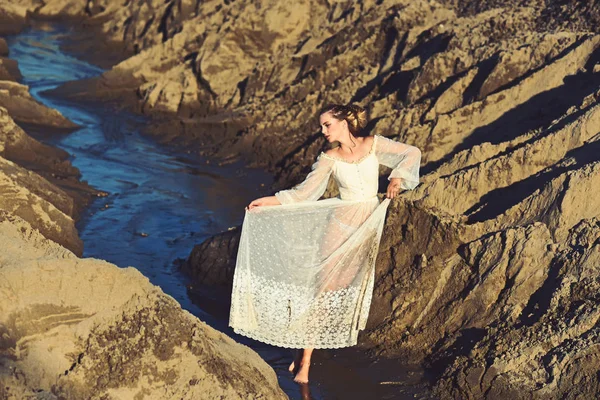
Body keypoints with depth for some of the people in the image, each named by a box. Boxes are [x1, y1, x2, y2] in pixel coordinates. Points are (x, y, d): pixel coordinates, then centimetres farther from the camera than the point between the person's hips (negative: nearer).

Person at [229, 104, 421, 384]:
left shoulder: (373, 145, -2)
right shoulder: (329, 158, -3)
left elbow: (411, 153, 2)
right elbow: (303, 193, -7)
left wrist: (397, 178, -13)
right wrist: (266, 202, -15)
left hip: (368, 224, 1)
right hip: (340, 223, -1)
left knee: (357, 284, 4)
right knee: (324, 286, -6)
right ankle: (305, 358, -3)